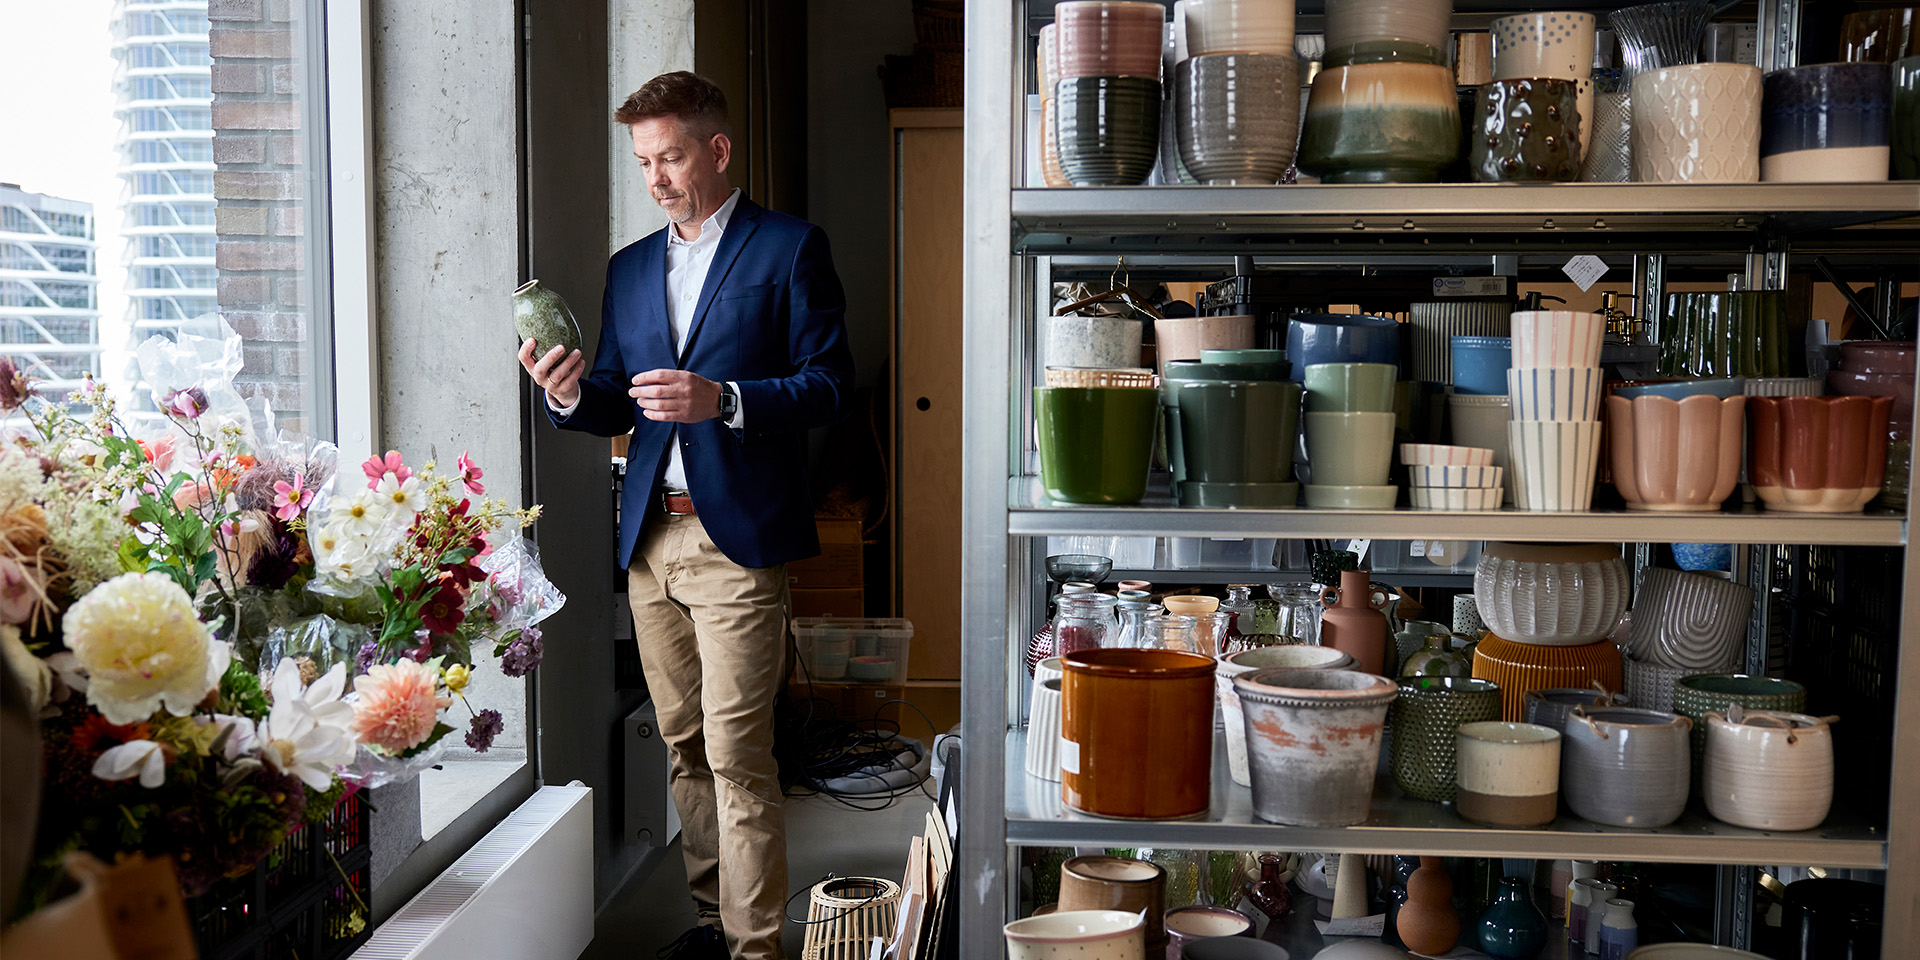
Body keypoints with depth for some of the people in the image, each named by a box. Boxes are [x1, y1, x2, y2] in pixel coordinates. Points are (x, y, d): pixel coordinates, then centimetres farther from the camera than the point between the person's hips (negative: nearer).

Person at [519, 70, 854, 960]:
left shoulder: (790, 248, 0)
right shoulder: (630, 267, 18)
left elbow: (830, 384, -6)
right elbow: (616, 405, 17)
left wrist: (722, 400, -20)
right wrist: (571, 394, -6)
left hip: (735, 536, -6)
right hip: (650, 536, 6)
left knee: (736, 753, -7)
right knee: (685, 747, 12)